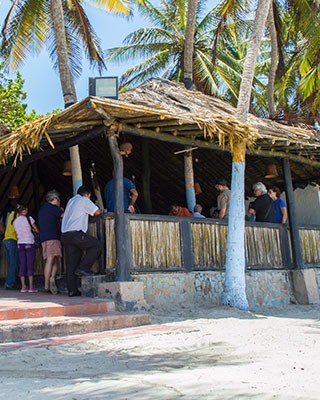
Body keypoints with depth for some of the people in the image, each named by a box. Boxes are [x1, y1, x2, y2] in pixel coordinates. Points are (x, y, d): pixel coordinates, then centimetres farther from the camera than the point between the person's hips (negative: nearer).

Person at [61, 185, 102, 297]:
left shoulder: (71, 201, 27)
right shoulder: (84, 200, 4)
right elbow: (97, 212, 3)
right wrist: (100, 211, 26)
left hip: (65, 235, 8)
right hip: (76, 233, -8)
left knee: (71, 263, 6)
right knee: (97, 245, 1)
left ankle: (72, 290, 3)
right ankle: (83, 268, -7)